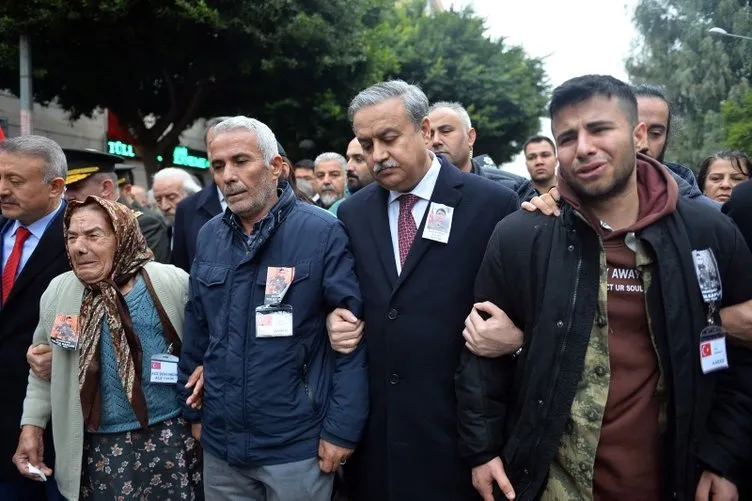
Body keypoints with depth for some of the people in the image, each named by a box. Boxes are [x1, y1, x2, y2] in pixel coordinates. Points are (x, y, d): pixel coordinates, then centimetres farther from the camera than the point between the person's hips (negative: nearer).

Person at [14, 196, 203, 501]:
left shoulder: (173, 283, -8)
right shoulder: (56, 291, 4)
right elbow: (44, 370, 13)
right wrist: (31, 425, 6)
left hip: (169, 438, -2)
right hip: (96, 448, 3)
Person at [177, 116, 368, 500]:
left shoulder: (323, 233, -12)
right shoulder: (208, 236, 4)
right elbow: (196, 332, 10)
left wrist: (343, 428, -13)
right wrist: (193, 410, 12)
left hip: (297, 445, -4)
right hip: (220, 443, 5)